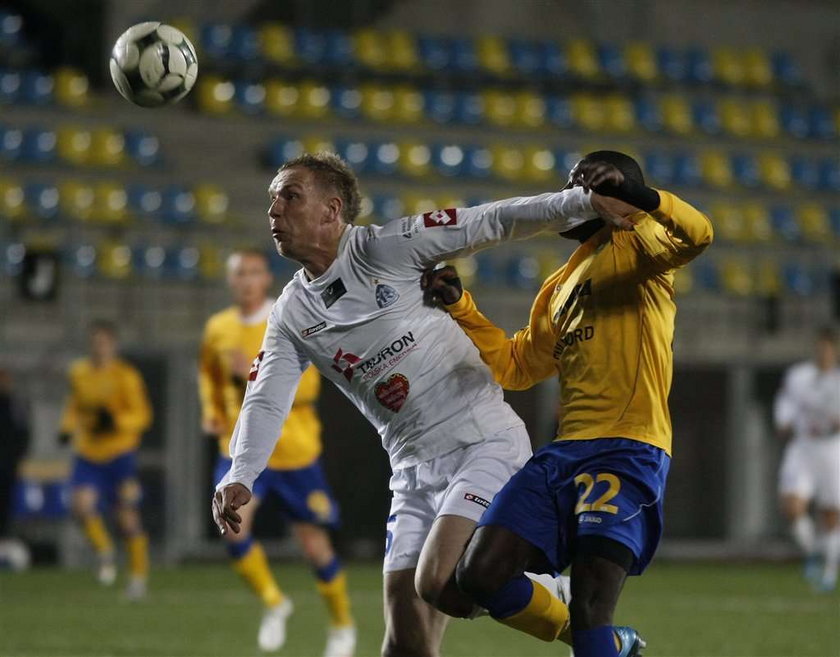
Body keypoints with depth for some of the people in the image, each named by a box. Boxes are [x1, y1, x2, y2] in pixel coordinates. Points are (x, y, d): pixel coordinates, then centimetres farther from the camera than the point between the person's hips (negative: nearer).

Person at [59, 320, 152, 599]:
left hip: (120, 453, -3)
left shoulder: (125, 376, -8)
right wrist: (68, 427, 4)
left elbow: (142, 415, -8)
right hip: (88, 454, 4)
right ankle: (105, 553, 7)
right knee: (81, 505, -17)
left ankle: (139, 574, 15)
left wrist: (115, 421, -25)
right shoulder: (78, 373, 6)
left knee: (128, 517, -1)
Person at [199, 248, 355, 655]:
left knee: (314, 546, 4)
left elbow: (307, 386, -17)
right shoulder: (218, 329, 4)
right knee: (233, 526, -21)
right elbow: (209, 374, 24)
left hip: (293, 449, -3)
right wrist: (211, 412, 7)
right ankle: (273, 603, 3)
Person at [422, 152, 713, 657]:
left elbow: (696, 235, -19)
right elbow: (515, 365, 34)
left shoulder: (631, 246, 2)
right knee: (481, 576, -1)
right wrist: (459, 307, 27)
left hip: (627, 450, -8)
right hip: (565, 453, 8)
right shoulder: (559, 288, 25)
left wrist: (631, 196, -32)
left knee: (588, 614, -18)